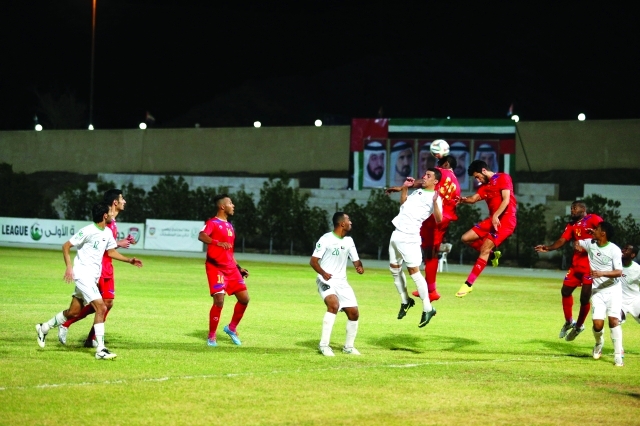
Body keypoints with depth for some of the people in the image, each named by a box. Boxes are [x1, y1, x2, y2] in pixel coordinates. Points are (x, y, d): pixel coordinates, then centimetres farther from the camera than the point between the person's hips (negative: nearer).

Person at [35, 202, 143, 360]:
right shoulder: (88, 231, -15)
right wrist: (69, 267, -20)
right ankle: (100, 350, -15)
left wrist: (129, 260, 13)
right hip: (83, 274, -9)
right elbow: (66, 246, -10)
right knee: (101, 308, -17)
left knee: (74, 312, 15)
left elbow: (111, 251, 23)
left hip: (93, 276, 9)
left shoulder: (108, 232, 9)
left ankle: (44, 328, 34)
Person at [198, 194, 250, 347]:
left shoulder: (229, 226, 19)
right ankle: (211, 337, 1)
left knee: (244, 298, 3)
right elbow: (201, 236, -28)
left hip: (230, 268, 8)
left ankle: (232, 328, 22)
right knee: (219, 301, -14)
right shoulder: (213, 223, -7)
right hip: (216, 267, -8)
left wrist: (239, 267, 23)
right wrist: (218, 243, -43)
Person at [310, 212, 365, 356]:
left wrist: (359, 267, -8)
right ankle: (324, 345, -26)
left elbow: (356, 260, 17)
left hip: (342, 282, 7)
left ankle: (348, 347, 22)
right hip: (326, 280, -7)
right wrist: (323, 273, -31)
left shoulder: (348, 241, 10)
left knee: (354, 312, 1)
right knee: (334, 304, -31)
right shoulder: (326, 239, -10)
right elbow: (313, 261, -13)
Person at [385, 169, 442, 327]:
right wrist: (404, 188, 19)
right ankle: (405, 301, 28)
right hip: (397, 233, 9)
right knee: (394, 268, 14)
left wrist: (435, 202, -35)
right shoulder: (418, 192, 17)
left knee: (413, 270, -11)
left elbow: (439, 219, -21)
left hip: (409, 237, -9)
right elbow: (403, 204, 31)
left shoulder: (434, 197, -8)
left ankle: (427, 308, -6)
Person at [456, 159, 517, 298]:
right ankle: (492, 254, 19)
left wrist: (496, 216, -27)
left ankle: (468, 284, -16)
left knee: (485, 248, -16)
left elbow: (506, 200, -15)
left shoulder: (503, 178, -6)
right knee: (466, 238, 4)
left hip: (505, 220, -9)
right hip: (492, 219, 9)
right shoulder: (485, 185, 17)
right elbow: (474, 198, 4)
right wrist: (463, 199, -17)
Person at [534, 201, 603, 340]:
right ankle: (569, 322, 25)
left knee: (585, 298, -2)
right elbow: (562, 240, 3)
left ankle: (579, 326, 16)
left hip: (591, 265, -7)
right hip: (577, 264, 7)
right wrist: (548, 248, -12)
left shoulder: (593, 219, -5)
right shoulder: (571, 225, 14)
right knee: (565, 290, 8)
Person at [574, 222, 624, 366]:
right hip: (597, 291, 3)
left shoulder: (614, 250, -11)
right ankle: (599, 343, 23)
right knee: (598, 323, -10)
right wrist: (577, 245, 2)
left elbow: (618, 272, -17)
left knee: (614, 319, -17)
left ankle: (618, 355, -9)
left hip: (613, 289, -3)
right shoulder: (590, 243, 3)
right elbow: (576, 242, 25)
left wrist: (602, 273, -31)